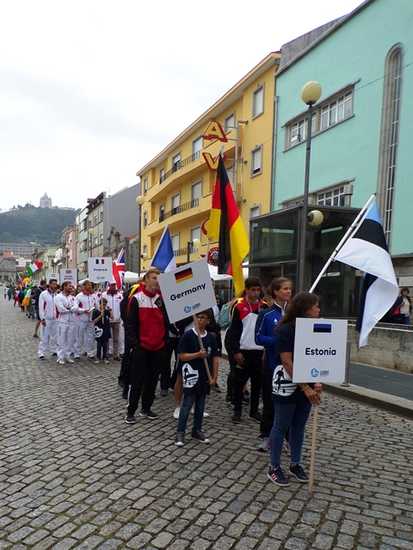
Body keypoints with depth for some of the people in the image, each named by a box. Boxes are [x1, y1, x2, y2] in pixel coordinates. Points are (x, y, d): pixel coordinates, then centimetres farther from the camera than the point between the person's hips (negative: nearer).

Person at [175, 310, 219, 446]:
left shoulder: (211, 337, 3)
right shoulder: (188, 335, -9)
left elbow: (215, 358, 5)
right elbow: (181, 356, -10)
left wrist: (214, 377, 2)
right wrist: (198, 354, -21)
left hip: (205, 377, 4)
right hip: (191, 375, -4)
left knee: (200, 405, 15)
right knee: (187, 404, 0)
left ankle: (197, 430, 28)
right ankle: (180, 432, 11)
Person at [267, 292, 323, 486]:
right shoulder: (285, 330, -16)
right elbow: (287, 363, -18)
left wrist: (316, 383, -8)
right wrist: (305, 388, -20)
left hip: (306, 385, 6)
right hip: (287, 385, -6)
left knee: (299, 426, 16)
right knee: (281, 426, 6)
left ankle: (295, 464, 33)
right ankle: (274, 467, 21)